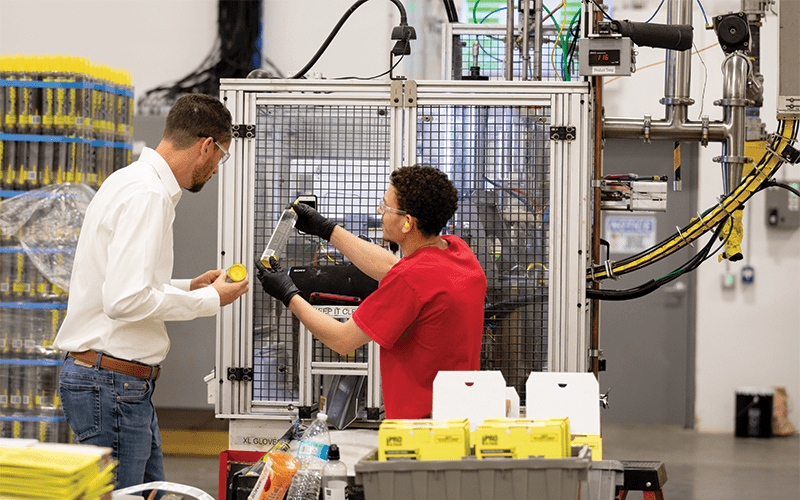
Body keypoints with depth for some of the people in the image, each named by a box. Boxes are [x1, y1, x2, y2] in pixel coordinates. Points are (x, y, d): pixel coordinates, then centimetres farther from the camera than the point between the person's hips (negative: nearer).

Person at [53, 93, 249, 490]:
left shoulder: (132, 182, 16)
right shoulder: (147, 195, -17)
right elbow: (125, 300, -27)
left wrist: (190, 287, 17)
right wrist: (209, 299, -14)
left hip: (128, 385, 11)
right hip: (112, 384, -11)